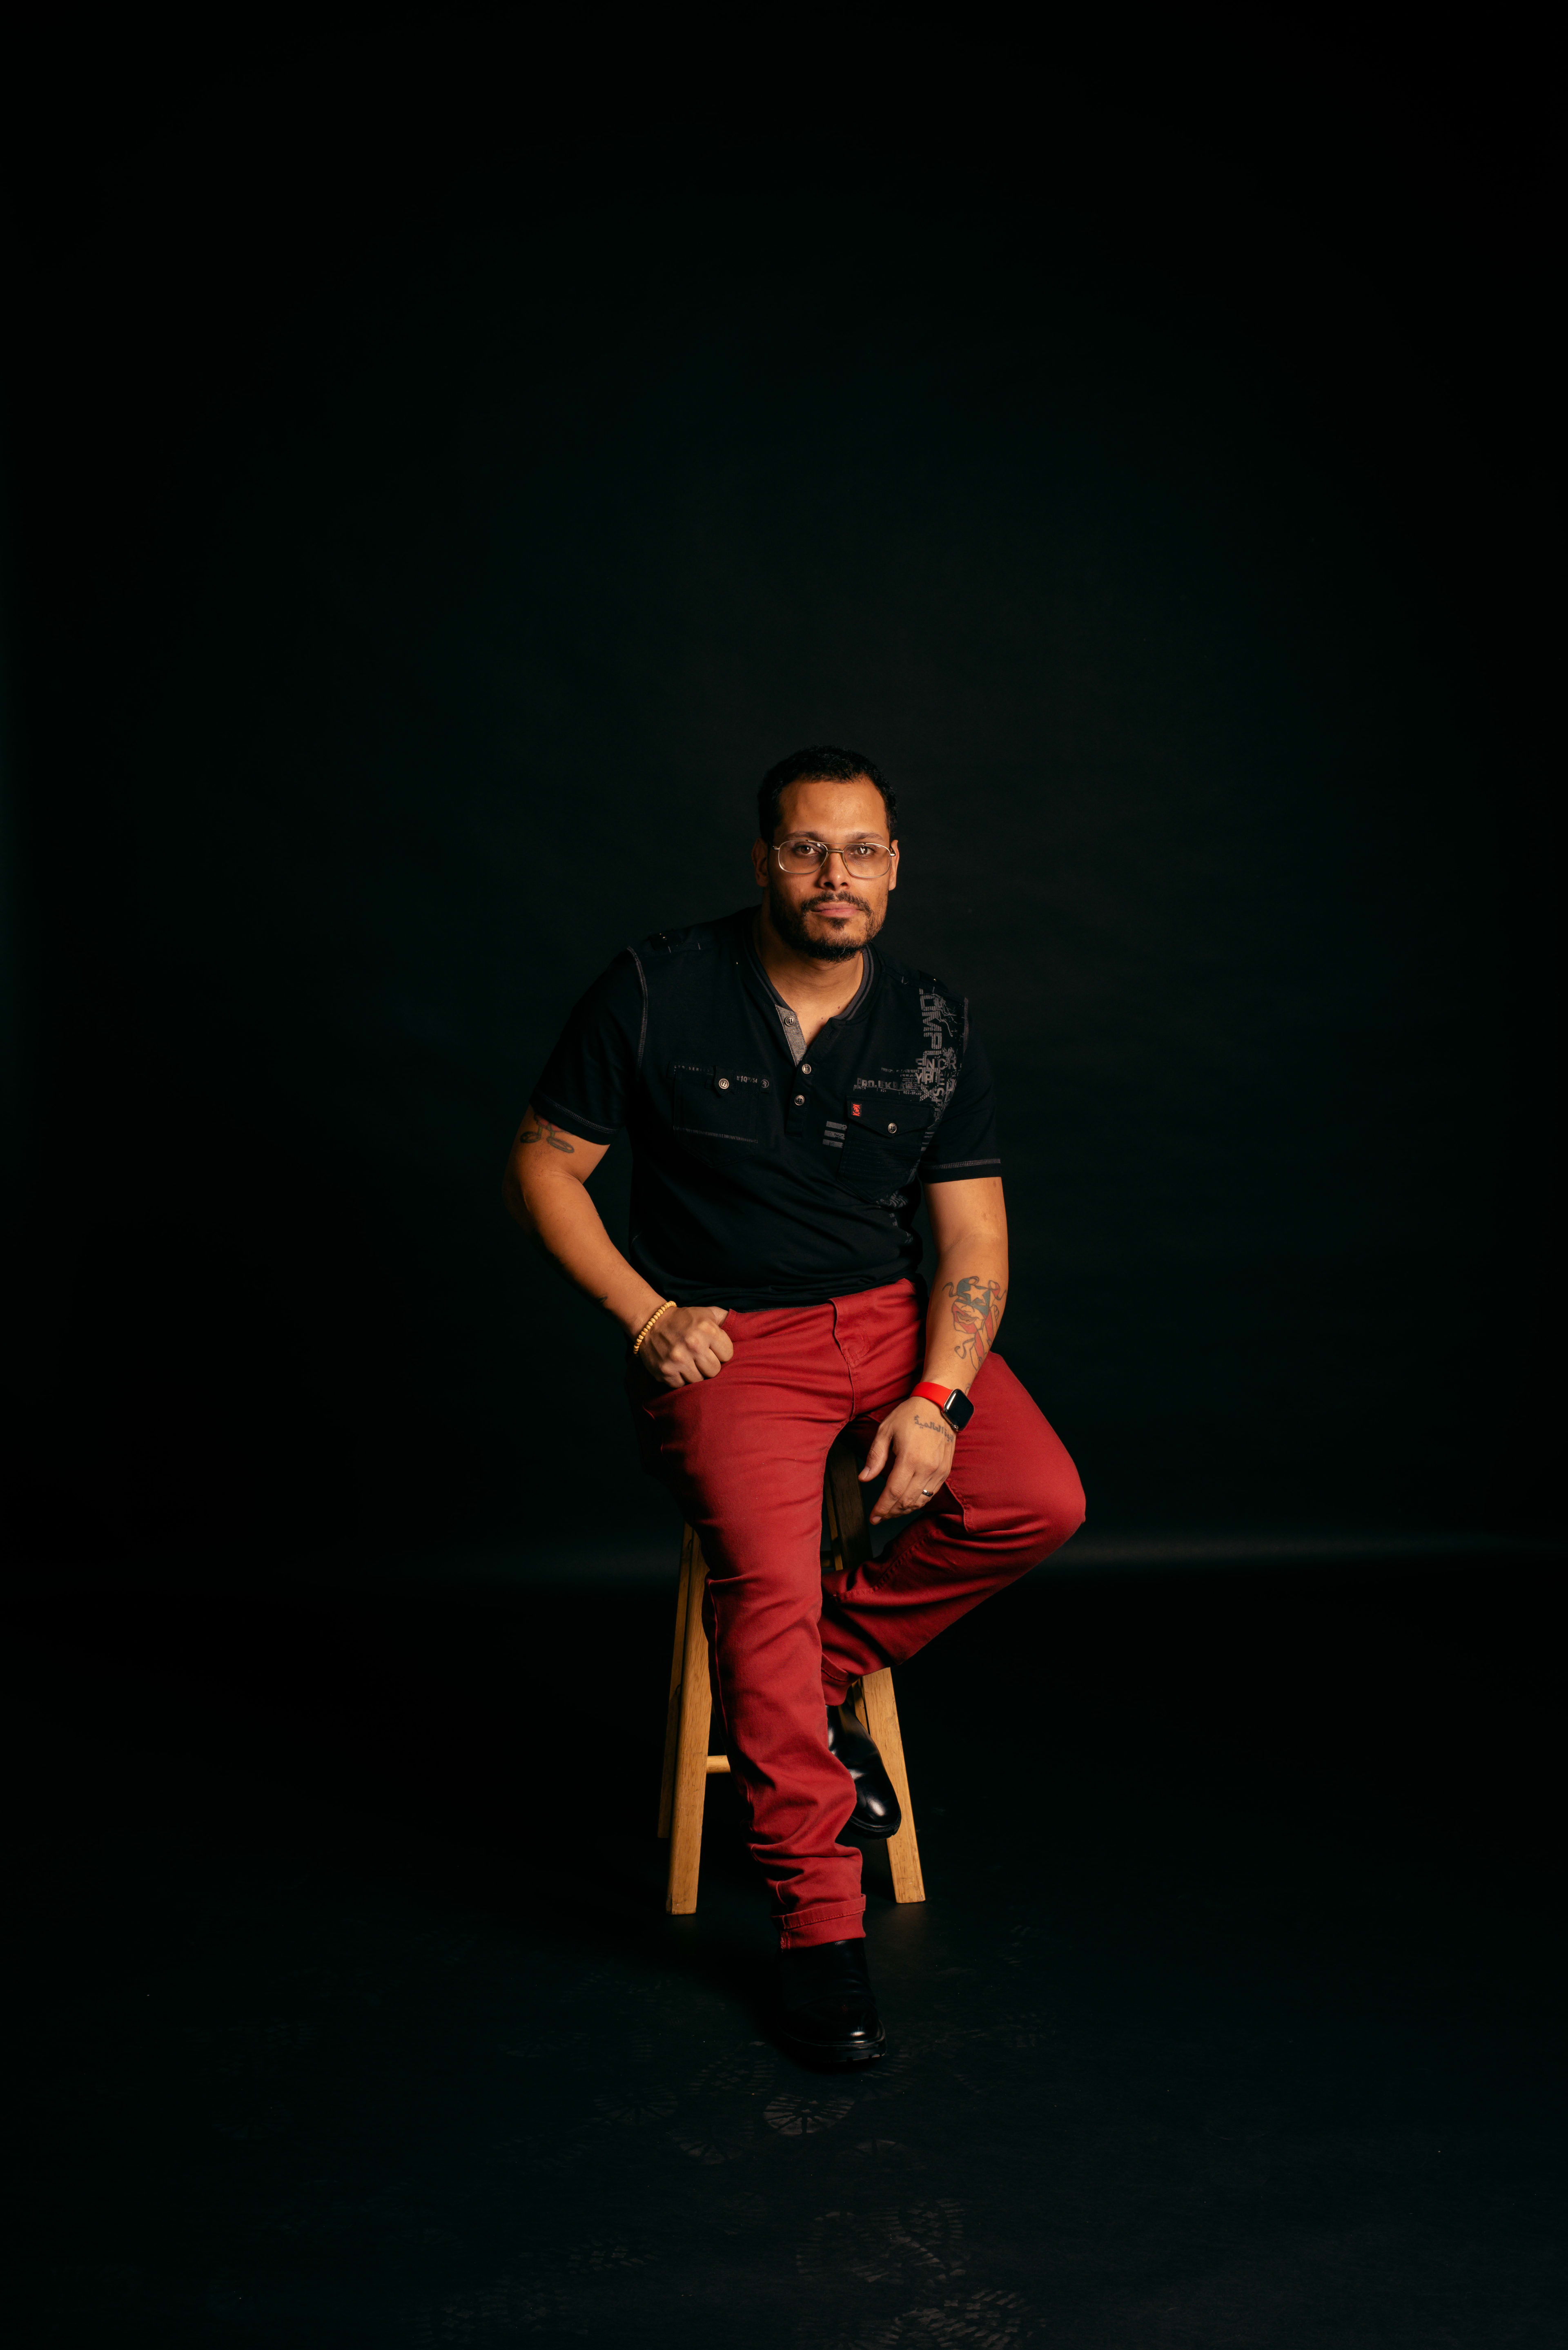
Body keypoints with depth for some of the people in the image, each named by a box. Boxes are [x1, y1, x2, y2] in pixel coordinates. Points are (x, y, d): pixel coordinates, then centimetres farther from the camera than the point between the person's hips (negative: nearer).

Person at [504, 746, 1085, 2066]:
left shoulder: (935, 1027, 2)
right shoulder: (657, 994, -6)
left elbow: (975, 1236, 1)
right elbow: (543, 1165, 0)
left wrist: (937, 1400, -14)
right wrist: (648, 1313, -10)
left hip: (892, 1317, 4)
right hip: (722, 1339, -3)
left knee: (1039, 1502, -19)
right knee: (770, 1575, -27)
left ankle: (810, 1672, 4)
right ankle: (821, 1927, -11)